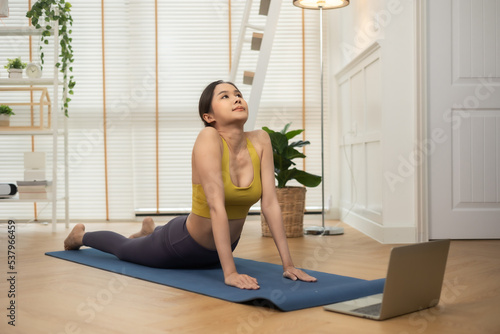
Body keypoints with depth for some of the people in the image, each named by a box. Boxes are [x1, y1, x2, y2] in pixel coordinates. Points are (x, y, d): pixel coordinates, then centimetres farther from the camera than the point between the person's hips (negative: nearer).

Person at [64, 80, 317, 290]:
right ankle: (80, 236, 55)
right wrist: (229, 272, -41)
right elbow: (216, 205, -38)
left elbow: (270, 203, -18)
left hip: (220, 247, 5)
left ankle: (150, 231, 68)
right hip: (183, 244, -5)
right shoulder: (208, 137, -32)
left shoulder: (260, 141, -17)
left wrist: (287, 264, -22)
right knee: (123, 249, 25)